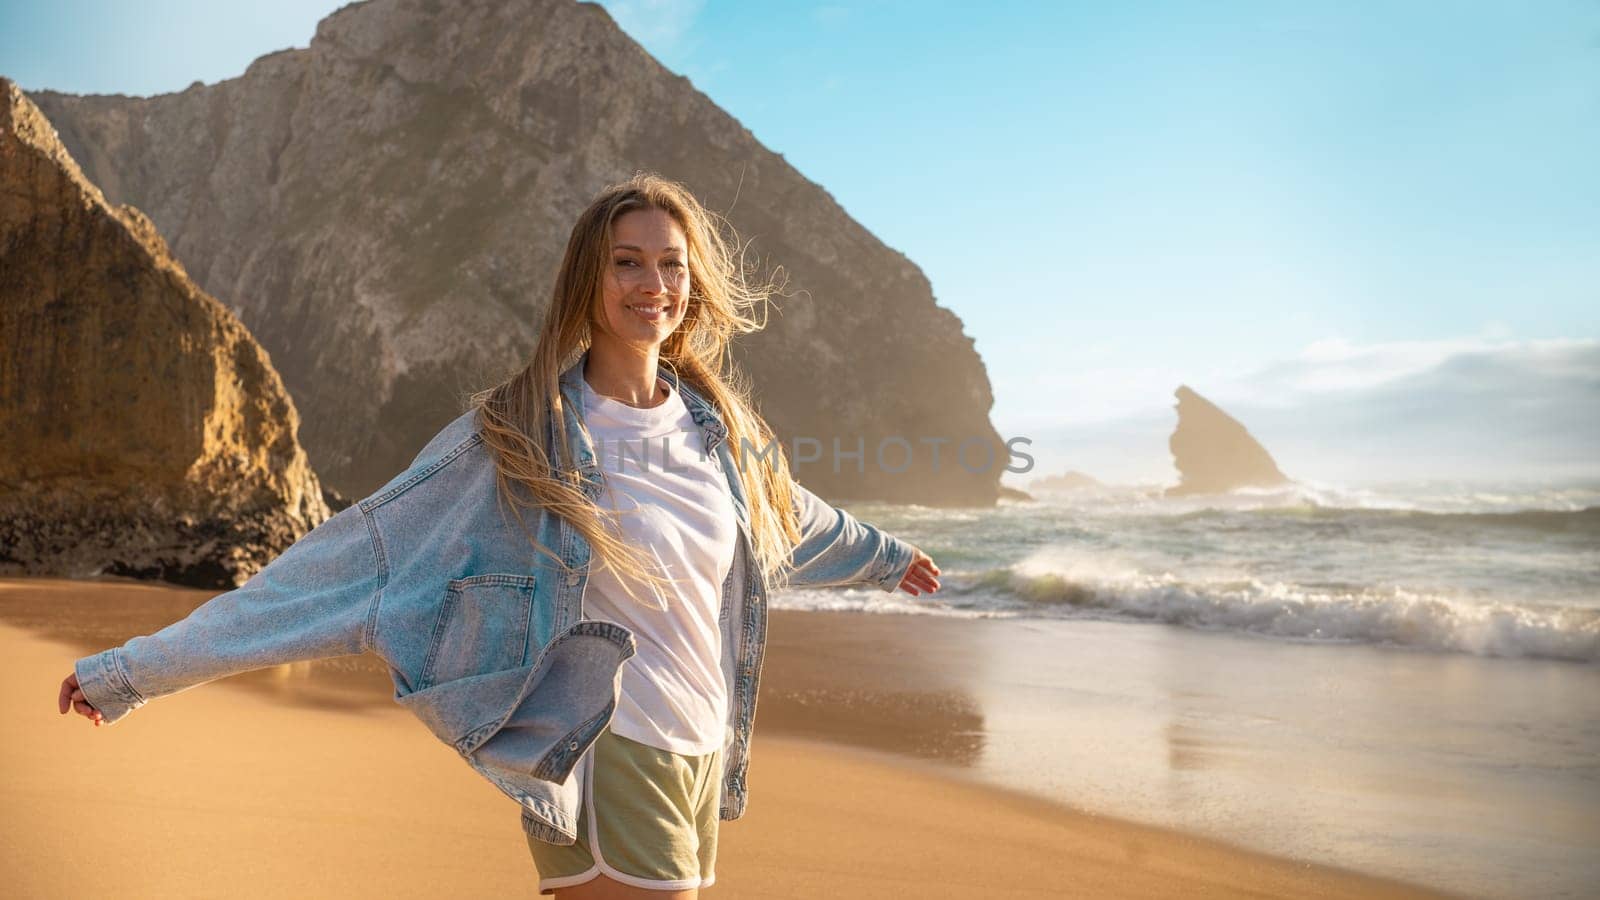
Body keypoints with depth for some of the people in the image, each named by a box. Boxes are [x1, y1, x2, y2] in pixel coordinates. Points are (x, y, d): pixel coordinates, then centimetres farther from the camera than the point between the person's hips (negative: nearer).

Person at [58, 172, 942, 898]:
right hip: (603, 762, -5)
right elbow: (351, 558, -10)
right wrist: (135, 669, -12)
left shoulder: (720, 430, 7)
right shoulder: (516, 440, -9)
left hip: (702, 760, 6)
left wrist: (889, 556, 46)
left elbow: (794, 519, 28)